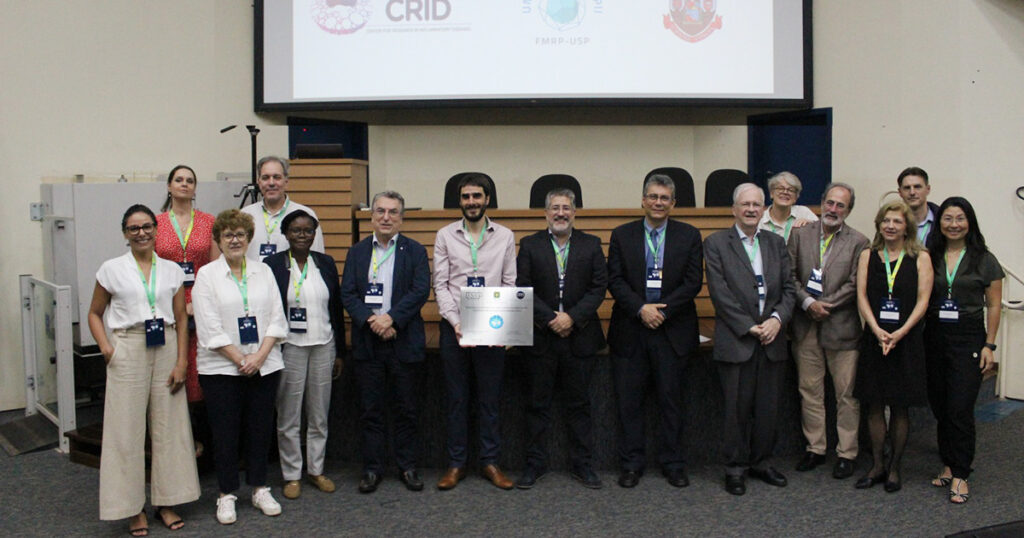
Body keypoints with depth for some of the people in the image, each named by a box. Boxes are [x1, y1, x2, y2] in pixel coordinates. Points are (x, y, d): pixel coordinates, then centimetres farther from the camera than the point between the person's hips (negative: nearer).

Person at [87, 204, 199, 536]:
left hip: (166, 350, 2)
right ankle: (133, 508, 14)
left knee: (169, 427, 5)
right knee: (128, 430, 1)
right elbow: (95, 313, 10)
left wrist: (181, 362, -1)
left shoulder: (172, 270, 8)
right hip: (128, 350, -2)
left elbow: (181, 319, 7)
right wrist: (105, 347, -6)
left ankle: (166, 502, 19)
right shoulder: (112, 270, 3)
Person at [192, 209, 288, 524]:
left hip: (265, 366, 3)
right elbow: (210, 329, -7)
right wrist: (241, 360, -11)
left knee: (260, 429, 8)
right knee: (225, 433, 4)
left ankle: (260, 489, 22)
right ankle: (226, 495, 17)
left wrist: (260, 356, -9)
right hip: (221, 368, -3)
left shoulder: (263, 272, 8)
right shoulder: (206, 275, -1)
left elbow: (277, 319, 4)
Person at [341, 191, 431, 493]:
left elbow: (421, 291, -8)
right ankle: (372, 469, 18)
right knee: (370, 409, 7)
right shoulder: (357, 252, 9)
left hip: (405, 342, -1)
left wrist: (391, 317, -18)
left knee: (406, 409, 7)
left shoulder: (415, 251, 3)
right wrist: (371, 320, -14)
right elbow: (347, 293, 2)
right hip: (367, 343, 2)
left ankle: (407, 467, 19)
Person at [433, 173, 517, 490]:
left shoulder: (505, 236, 4)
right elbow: (440, 285, 0)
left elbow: (510, 285, 3)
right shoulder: (446, 235, 4)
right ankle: (456, 463, 17)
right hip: (454, 326, 0)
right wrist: (456, 322, -12)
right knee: (456, 397, 7)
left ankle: (490, 461, 17)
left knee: (490, 397, 6)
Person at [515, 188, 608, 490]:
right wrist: (550, 319, -13)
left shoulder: (591, 245, 6)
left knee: (579, 403, 8)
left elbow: (599, 286, -1)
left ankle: (582, 464, 18)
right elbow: (523, 288, -3)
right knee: (538, 404, 6)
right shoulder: (530, 245, 4)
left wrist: (572, 317, -13)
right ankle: (535, 464, 17)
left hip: (580, 337, 1)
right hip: (541, 337, 0)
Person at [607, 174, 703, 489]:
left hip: (673, 331, 0)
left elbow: (693, 282, -2)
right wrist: (641, 309, -14)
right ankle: (631, 463, 17)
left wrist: (663, 310, -13)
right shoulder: (622, 235, 6)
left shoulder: (689, 236, 5)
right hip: (630, 332, 1)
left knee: (671, 400, 7)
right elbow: (615, 280, -1)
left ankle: (673, 463, 20)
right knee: (629, 400, 5)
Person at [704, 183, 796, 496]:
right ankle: (735, 468, 15)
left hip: (772, 340, 4)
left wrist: (777, 319, -8)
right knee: (737, 408, 2)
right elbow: (719, 293, -8)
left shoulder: (776, 244, 13)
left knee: (768, 408, 9)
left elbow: (788, 288, 10)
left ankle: (760, 463, 25)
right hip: (736, 341, -4)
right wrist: (749, 327, -12)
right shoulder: (716, 243, -1)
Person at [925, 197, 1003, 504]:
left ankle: (960, 475, 2)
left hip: (968, 340, -3)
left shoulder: (984, 260, 1)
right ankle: (949, 465, 23)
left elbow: (993, 306, 2)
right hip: (934, 338, 3)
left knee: (960, 409, -7)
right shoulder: (929, 257, 6)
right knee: (940, 407, 9)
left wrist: (989, 345, -4)